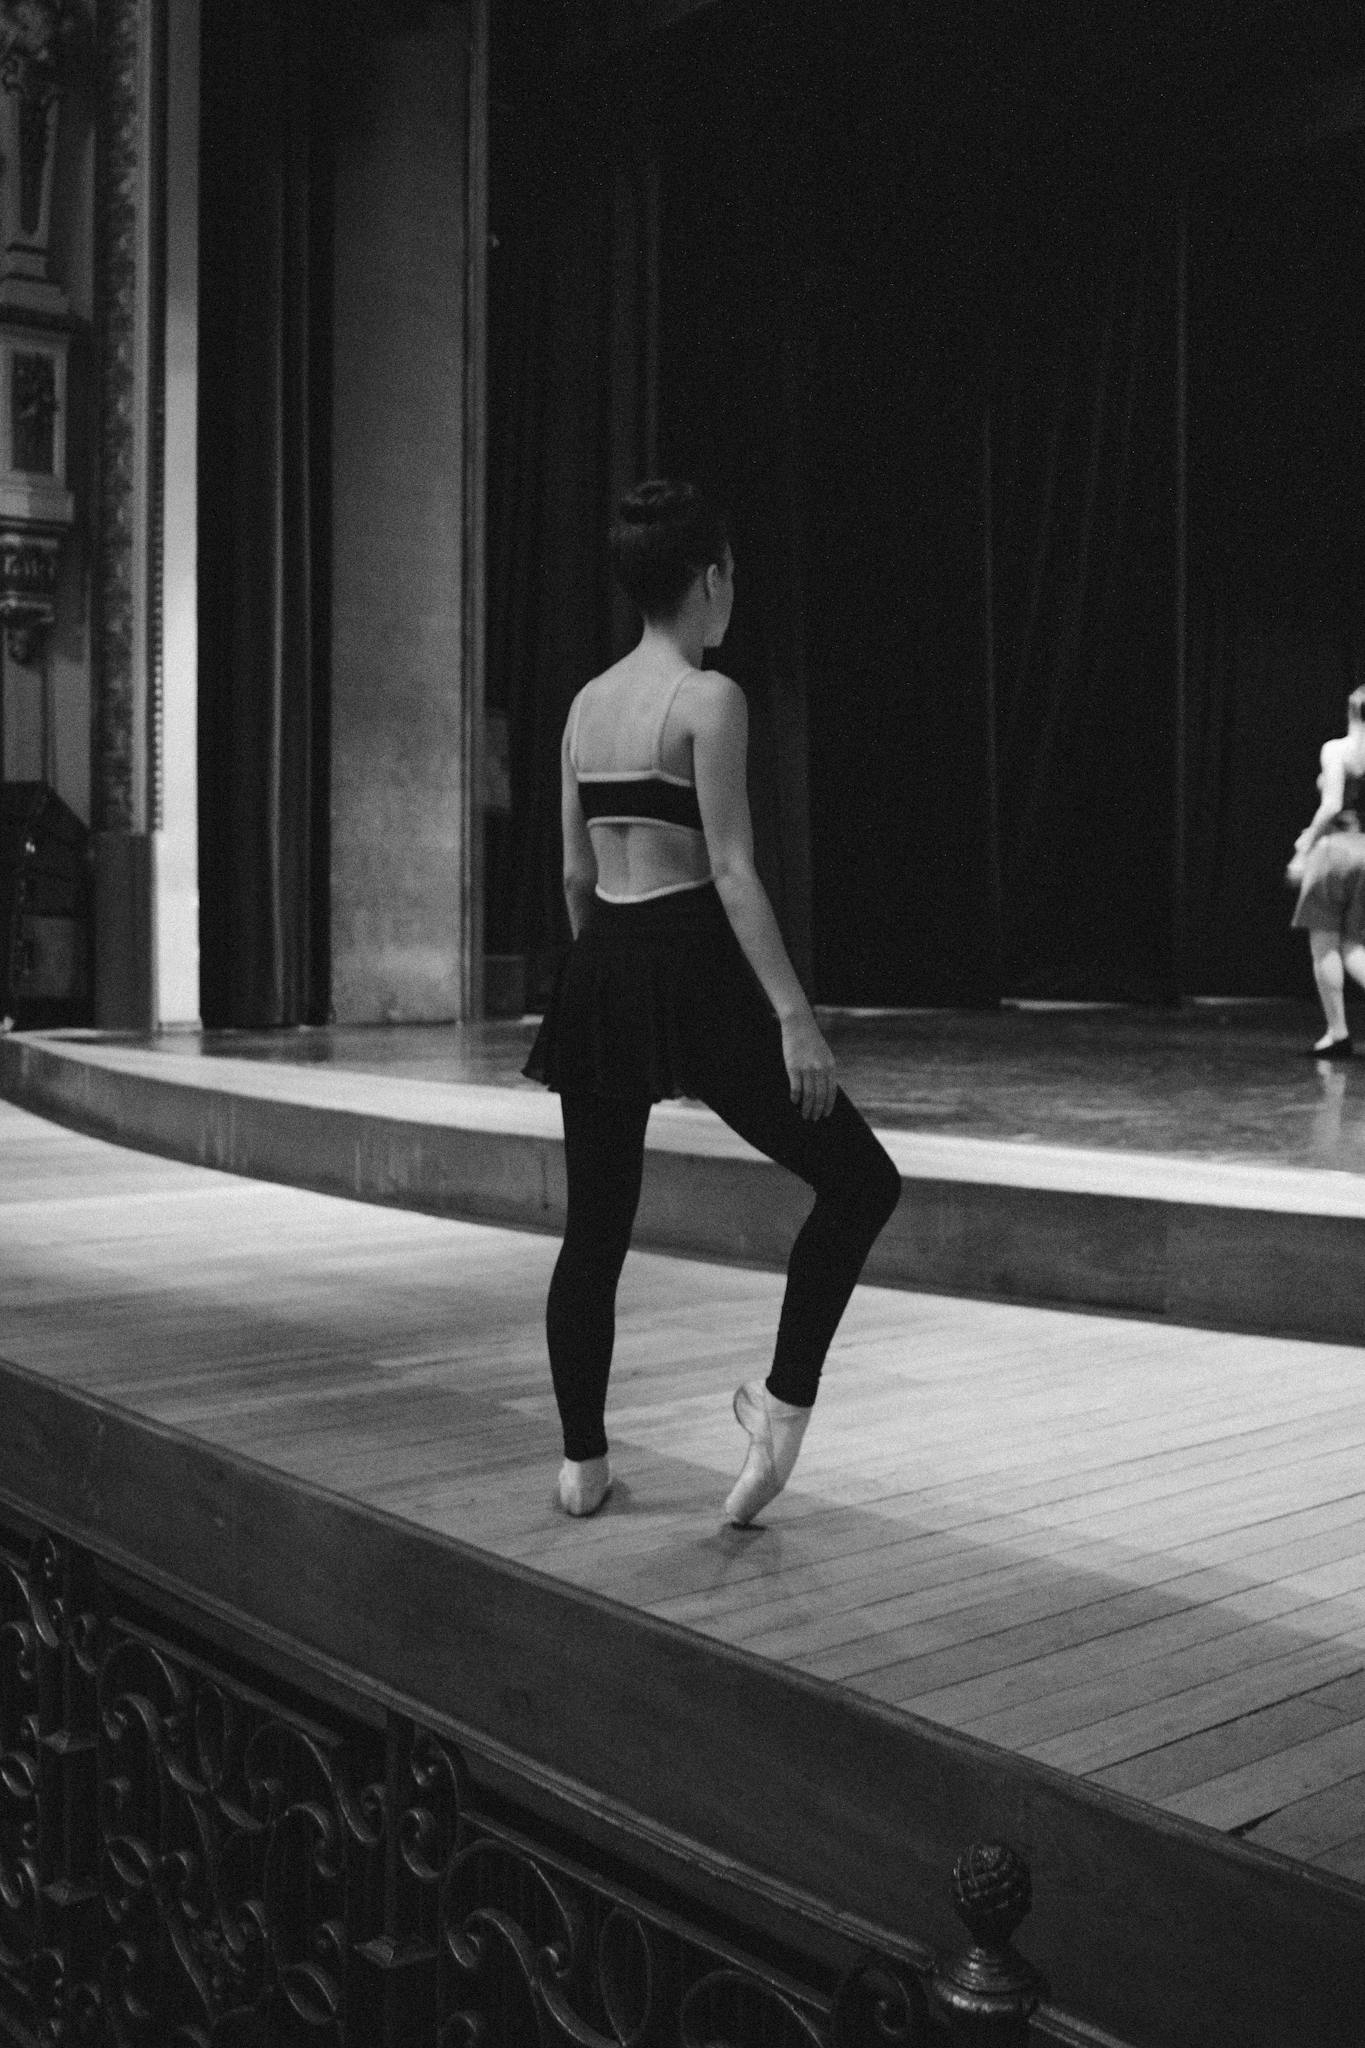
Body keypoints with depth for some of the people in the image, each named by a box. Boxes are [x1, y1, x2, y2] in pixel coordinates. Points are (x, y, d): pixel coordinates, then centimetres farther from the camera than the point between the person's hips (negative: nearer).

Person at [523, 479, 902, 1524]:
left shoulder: (588, 701, 12)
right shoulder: (710, 697, -9)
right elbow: (731, 871, -16)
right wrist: (795, 1016, -17)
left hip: (599, 969, 8)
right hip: (689, 965, -7)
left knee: (594, 1229, 15)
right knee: (860, 1178, 6)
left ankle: (582, 1463, 23)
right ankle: (784, 1402, 0)